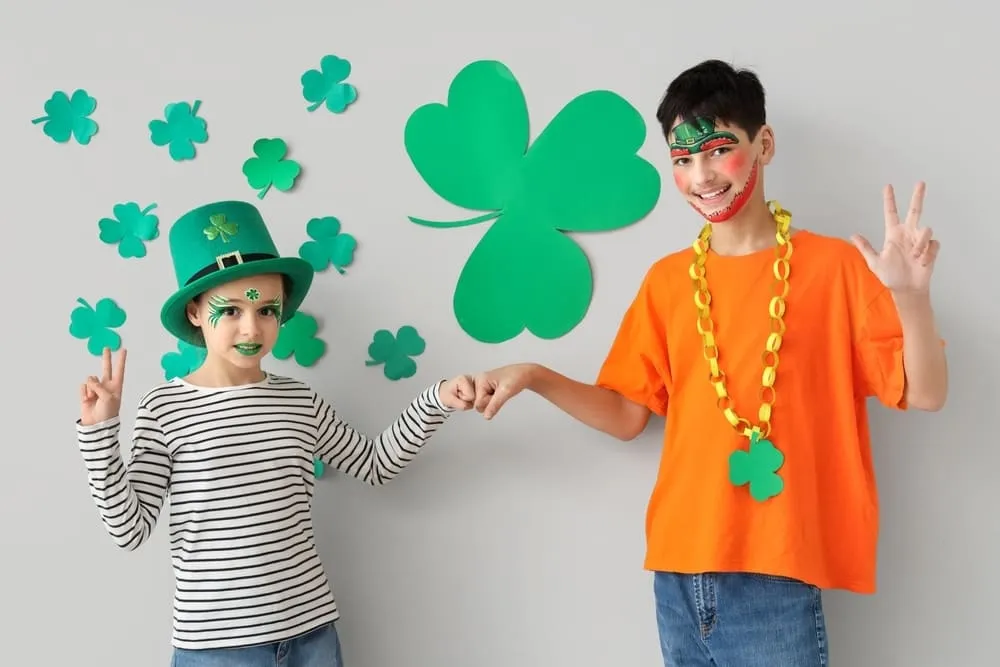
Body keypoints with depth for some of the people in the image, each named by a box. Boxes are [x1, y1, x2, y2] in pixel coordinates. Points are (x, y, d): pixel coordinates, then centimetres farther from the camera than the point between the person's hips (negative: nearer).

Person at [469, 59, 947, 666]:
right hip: (679, 570, 4)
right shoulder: (667, 280, 9)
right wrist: (534, 377, -2)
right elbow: (627, 414, 11)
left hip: (774, 577, -4)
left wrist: (911, 296, -23)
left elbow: (925, 394, -6)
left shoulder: (832, 265, -3)